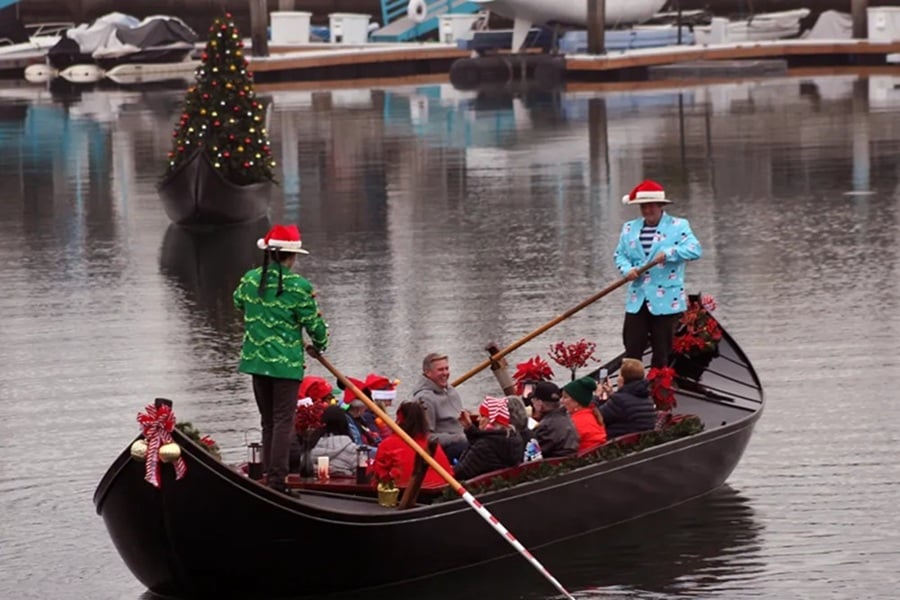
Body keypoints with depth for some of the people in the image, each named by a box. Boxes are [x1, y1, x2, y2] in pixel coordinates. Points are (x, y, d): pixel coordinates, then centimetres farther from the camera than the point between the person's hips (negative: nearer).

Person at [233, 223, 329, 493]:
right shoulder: (299, 287, -14)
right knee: (283, 421, -3)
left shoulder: (250, 279, 2)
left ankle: (268, 474, 17)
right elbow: (314, 324, -7)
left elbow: (239, 303, 23)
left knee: (267, 421, 16)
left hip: (256, 360, 5)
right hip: (286, 364, -5)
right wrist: (320, 345, 14)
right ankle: (277, 479, -10)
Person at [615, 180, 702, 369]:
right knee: (632, 350, 0)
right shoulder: (629, 228, 14)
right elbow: (620, 254, 17)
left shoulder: (678, 226, 0)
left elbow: (695, 250, -11)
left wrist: (669, 254, -25)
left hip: (666, 300, -3)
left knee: (662, 354, 2)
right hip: (637, 299, 3)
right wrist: (627, 269, -6)